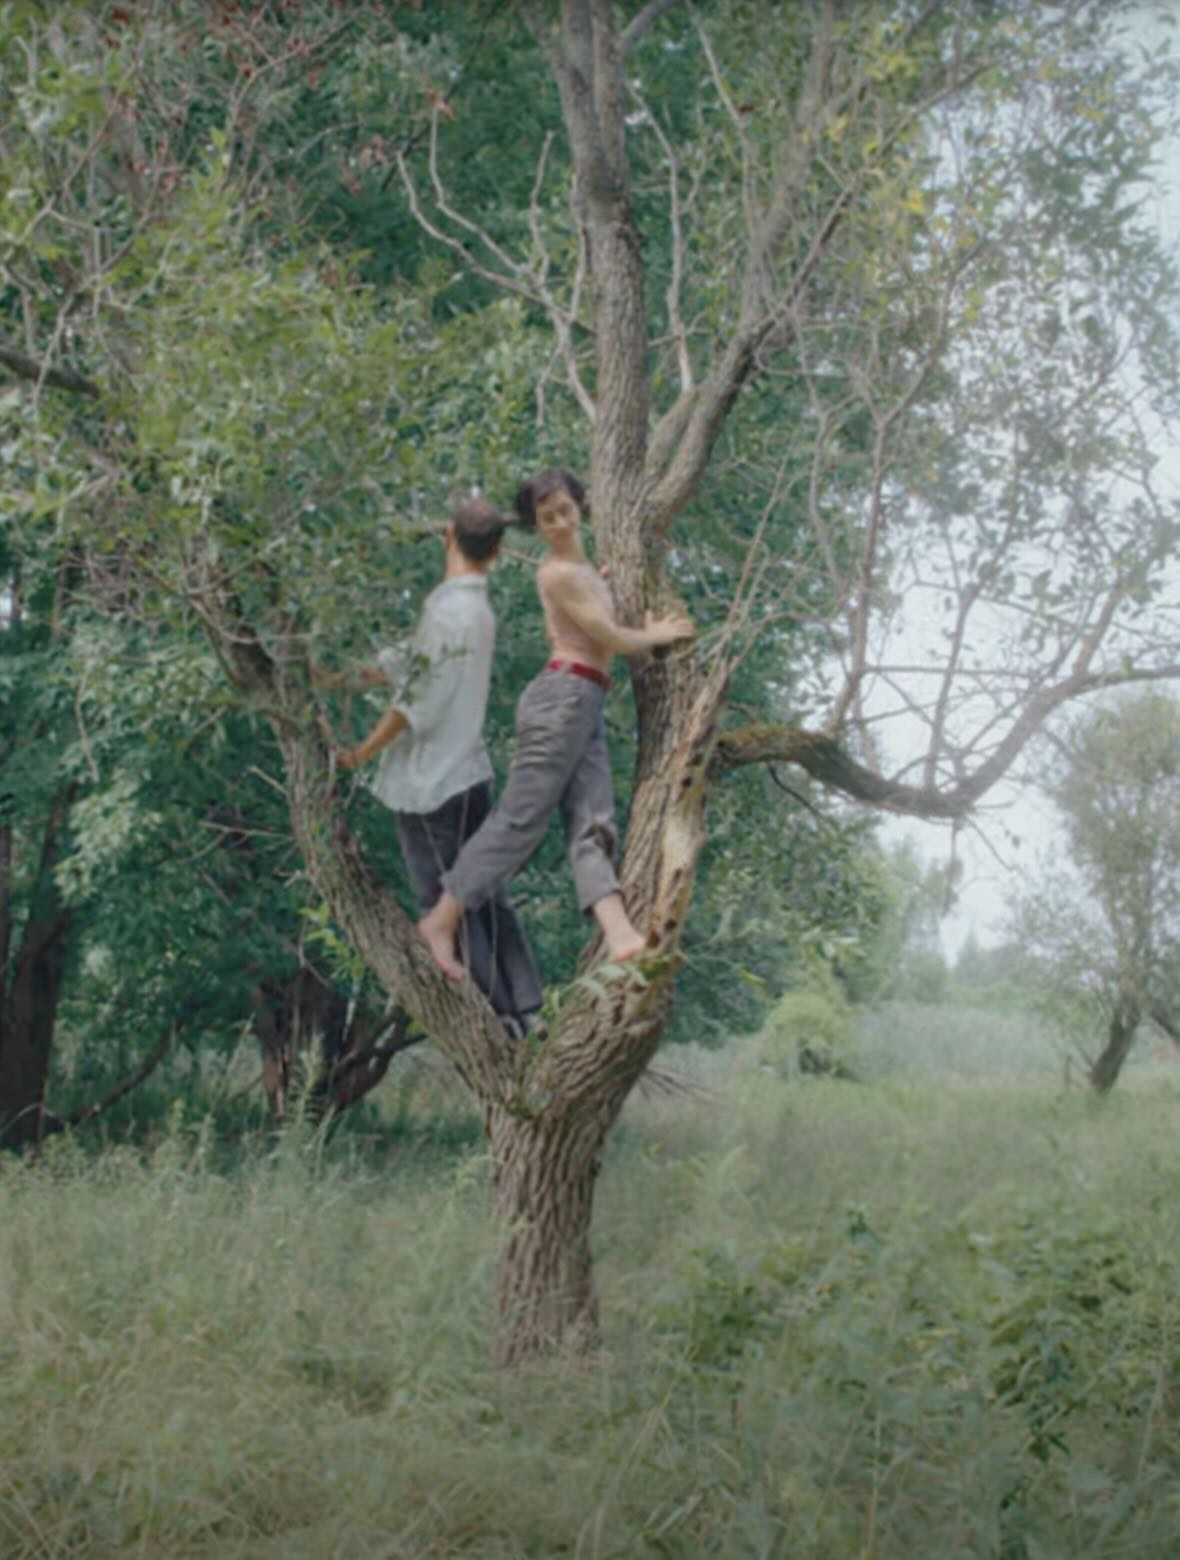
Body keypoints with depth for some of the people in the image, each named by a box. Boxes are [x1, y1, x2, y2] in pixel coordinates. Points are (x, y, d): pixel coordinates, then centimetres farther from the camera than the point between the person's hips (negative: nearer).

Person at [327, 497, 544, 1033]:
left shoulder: (447, 609, -18)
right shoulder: (479, 610, 9)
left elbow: (415, 700, -18)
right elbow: (409, 664, 16)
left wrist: (360, 754, -9)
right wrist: (344, 677, 19)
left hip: (430, 785, -8)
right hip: (468, 774, 8)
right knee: (484, 894, 13)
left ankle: (498, 1016, 5)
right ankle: (524, 1009, 15)